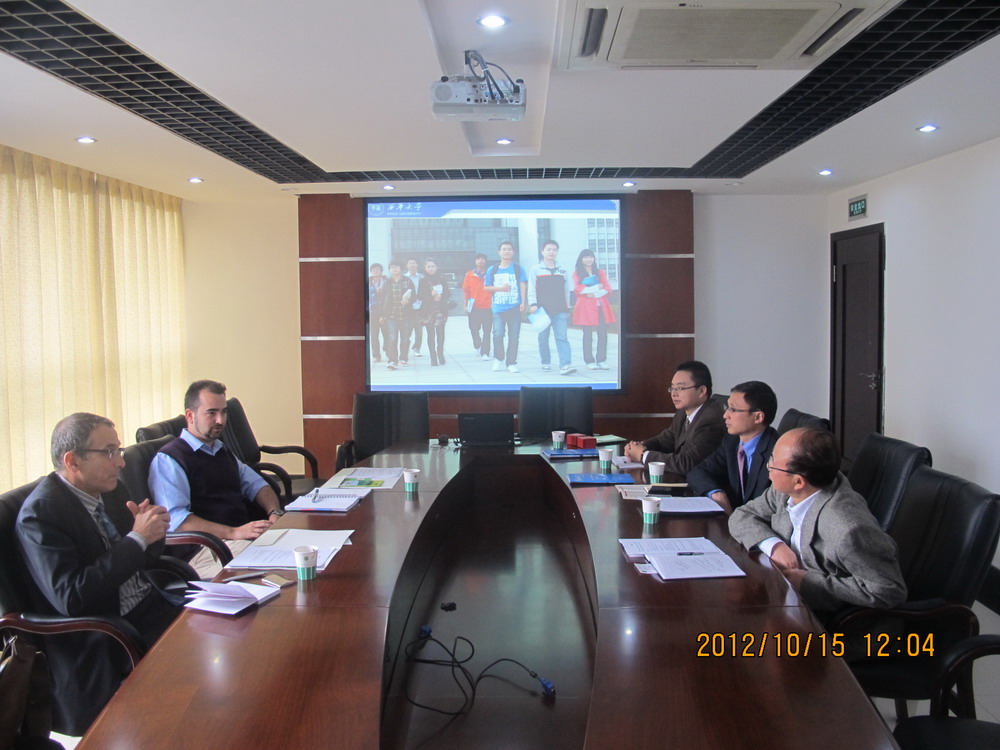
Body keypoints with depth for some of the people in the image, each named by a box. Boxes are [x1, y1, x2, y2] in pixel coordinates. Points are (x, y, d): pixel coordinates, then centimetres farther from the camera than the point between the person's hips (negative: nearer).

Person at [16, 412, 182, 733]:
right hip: (101, 641, -7)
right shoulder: (40, 513, -17)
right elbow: (70, 598, -25)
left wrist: (151, 530, -9)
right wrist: (138, 538, -23)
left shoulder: (112, 489, 5)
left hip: (149, 605, 8)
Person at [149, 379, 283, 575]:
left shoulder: (222, 450, 26)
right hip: (204, 549, -8)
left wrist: (275, 513, 3)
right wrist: (234, 533, -22)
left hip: (246, 535, 8)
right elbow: (175, 520, -13)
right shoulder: (168, 460, -1)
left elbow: (255, 484, 28)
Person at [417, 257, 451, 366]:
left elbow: (447, 294, 7)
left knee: (440, 333, -7)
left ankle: (440, 354, 8)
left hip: (441, 310, 0)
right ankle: (433, 358, 0)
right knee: (431, 334, -2)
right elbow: (419, 296, 1)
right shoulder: (423, 281, 8)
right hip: (428, 311, 0)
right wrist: (431, 295, -13)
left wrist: (440, 297, -12)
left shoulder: (442, 280, 9)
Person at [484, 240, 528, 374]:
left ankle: (511, 363, 10)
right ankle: (498, 359, 12)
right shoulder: (492, 270, 8)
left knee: (513, 336, 1)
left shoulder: (518, 269, 6)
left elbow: (523, 286, 1)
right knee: (498, 334, -9)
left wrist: (523, 302, -10)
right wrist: (500, 288, -6)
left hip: (514, 308, 0)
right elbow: (486, 288, 9)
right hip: (498, 309, 0)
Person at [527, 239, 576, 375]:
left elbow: (567, 290, 18)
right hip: (542, 310, -1)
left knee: (562, 337, -11)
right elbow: (531, 289, 0)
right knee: (543, 337, 7)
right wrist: (533, 304, -13)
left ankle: (565, 365, -20)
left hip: (560, 310, 1)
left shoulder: (563, 270, 14)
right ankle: (546, 363, 21)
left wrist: (567, 308, 16)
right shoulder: (535, 269, 6)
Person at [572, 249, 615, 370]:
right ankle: (590, 361, -1)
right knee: (588, 334, -4)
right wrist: (596, 288, -12)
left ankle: (601, 360, 1)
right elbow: (578, 289, -8)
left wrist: (595, 294, -11)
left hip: (601, 306, 3)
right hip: (586, 306, -3)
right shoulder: (577, 273, 8)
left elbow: (607, 288, 7)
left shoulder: (600, 272, 16)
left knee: (603, 334, -3)